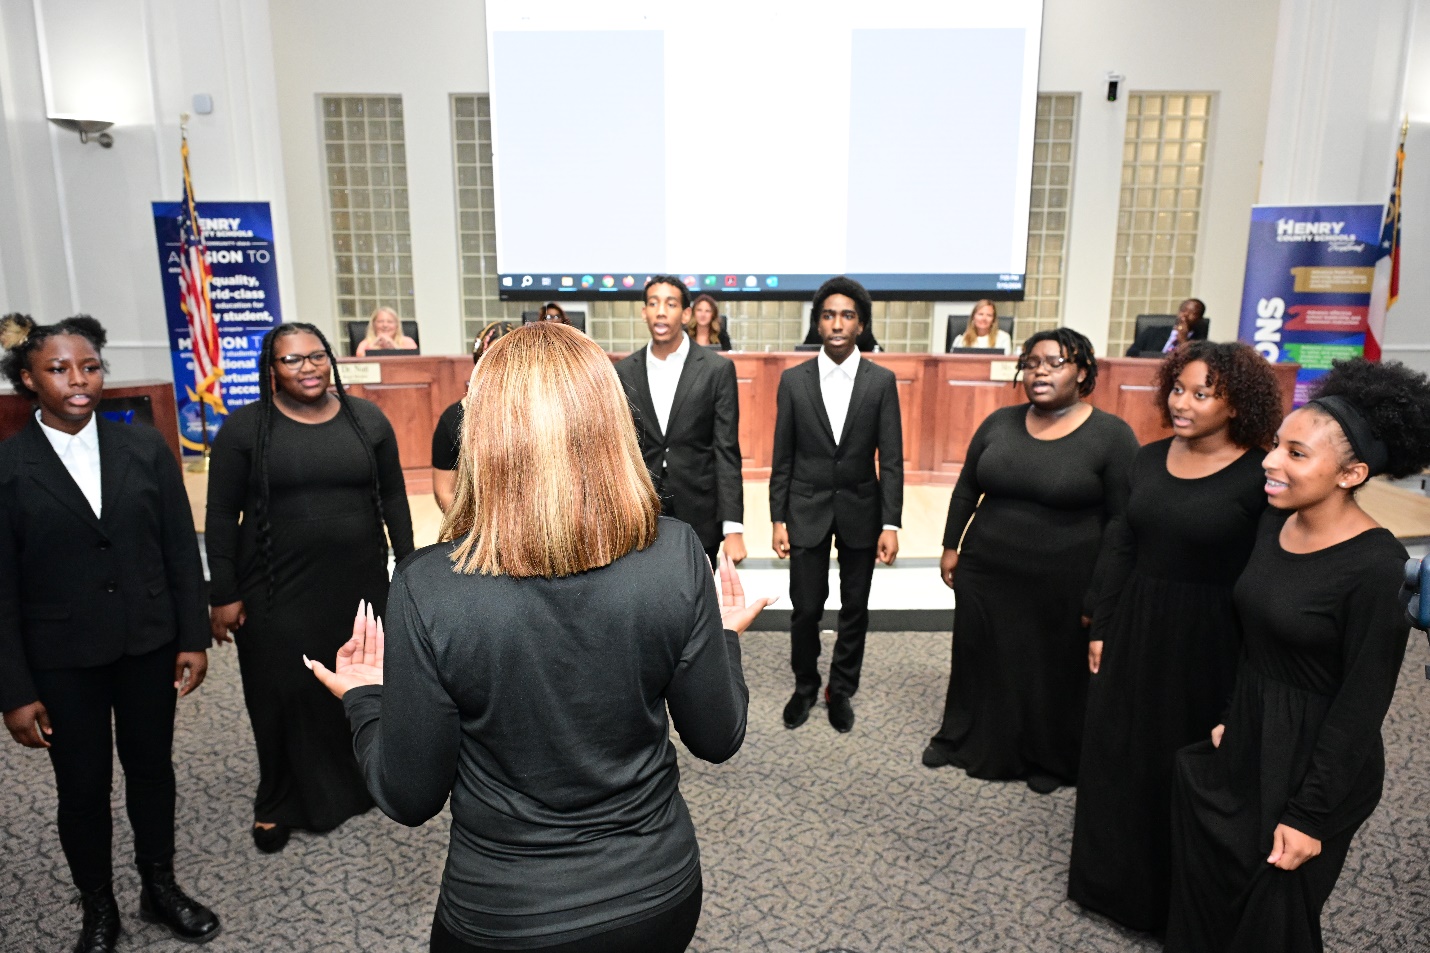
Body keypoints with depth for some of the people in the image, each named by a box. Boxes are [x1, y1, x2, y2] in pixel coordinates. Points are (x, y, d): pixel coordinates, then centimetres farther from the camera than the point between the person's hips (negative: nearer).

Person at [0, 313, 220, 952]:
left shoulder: (146, 448, -3)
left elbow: (182, 551, 1)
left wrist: (193, 638, -1)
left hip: (149, 646, 2)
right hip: (63, 660, -1)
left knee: (152, 769, 16)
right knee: (83, 787, 12)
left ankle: (160, 889, 38)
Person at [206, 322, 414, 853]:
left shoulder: (366, 420, 3)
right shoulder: (244, 429, -4)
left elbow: (393, 497, 7)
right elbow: (221, 517, -2)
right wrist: (224, 595, -5)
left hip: (359, 584, 2)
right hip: (278, 592, -2)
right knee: (283, 698, 7)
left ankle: (357, 782, 33)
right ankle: (279, 804, 27)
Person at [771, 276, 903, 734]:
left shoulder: (882, 381, -4)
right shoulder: (794, 380, -3)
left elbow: (891, 460, -4)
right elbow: (782, 457, 0)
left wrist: (891, 524, -9)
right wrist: (778, 519, -3)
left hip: (860, 509, 1)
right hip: (807, 509, 0)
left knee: (855, 608, 11)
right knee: (805, 607, 5)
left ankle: (841, 690, 31)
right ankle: (805, 686, 29)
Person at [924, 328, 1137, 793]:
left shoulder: (1111, 435, -10)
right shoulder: (1000, 423, 1)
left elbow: (1123, 524, -9)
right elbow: (966, 488, 10)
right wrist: (951, 546, 8)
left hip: (1063, 587, -3)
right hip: (985, 573, 3)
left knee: (1053, 673, 13)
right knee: (979, 660, 16)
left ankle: (1048, 760, 36)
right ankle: (961, 739, 38)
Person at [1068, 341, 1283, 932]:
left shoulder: (1260, 478, -14)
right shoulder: (1149, 459, 2)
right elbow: (1119, 548, 6)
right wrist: (1102, 630, 7)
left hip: (1207, 642, -5)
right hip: (1135, 630, 5)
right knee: (1118, 754, 16)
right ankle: (1114, 876, 38)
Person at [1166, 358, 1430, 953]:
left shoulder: (1375, 566, -24)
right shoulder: (1274, 523, -4)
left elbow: (1363, 701, -19)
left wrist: (1311, 813, -15)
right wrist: (1231, 718, 13)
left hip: (1314, 759, -6)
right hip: (1249, 735, 6)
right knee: (1211, 888, 21)